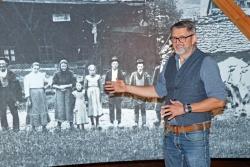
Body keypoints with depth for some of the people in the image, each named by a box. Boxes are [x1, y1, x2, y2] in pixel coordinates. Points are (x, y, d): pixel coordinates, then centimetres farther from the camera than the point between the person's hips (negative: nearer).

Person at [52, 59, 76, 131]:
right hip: (59, 92, 0)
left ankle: (71, 123, 9)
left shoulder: (70, 73, 2)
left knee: (69, 107, -1)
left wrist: (65, 86, -10)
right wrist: (59, 87, -13)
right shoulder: (57, 74, 2)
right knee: (60, 107, -7)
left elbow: (73, 83, 0)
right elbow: (53, 84, 3)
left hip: (68, 92, 0)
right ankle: (59, 124, -4)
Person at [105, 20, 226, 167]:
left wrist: (186, 108, -21)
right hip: (170, 134, 6)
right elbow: (159, 90, 20)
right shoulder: (171, 62, 10)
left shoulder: (206, 62, -10)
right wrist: (126, 88, 16)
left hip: (194, 136, -6)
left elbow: (219, 100, -15)